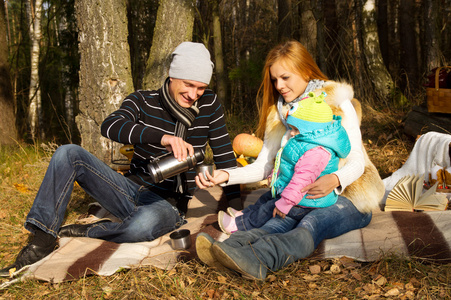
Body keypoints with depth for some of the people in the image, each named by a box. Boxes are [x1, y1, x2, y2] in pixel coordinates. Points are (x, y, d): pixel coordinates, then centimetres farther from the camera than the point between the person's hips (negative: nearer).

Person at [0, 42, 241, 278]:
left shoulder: (209, 105, -2)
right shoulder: (143, 102, -4)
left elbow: (225, 158, 1)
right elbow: (109, 126, -25)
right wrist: (162, 137, -41)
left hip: (169, 204, -2)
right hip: (131, 190, 2)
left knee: (144, 225, -40)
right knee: (68, 153, -15)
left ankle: (78, 233, -11)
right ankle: (41, 242, -16)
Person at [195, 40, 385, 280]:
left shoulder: (338, 104, -4)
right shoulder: (278, 112, 11)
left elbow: (356, 162, -11)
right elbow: (264, 166, 3)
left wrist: (335, 179, -34)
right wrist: (226, 176, -15)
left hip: (348, 197, -5)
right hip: (301, 196, 5)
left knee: (313, 222, -38)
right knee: (264, 203, -28)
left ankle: (254, 259, -66)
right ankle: (229, 250, -56)